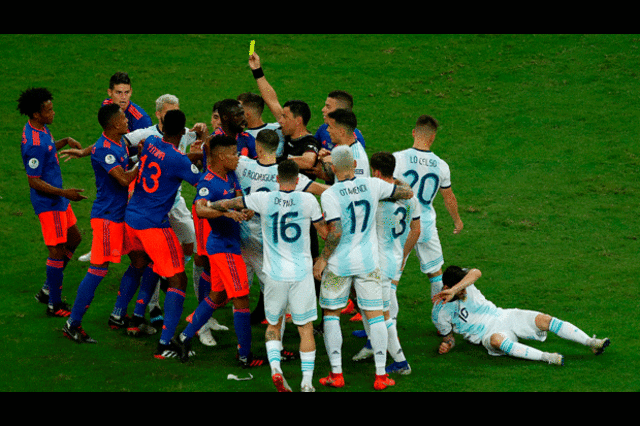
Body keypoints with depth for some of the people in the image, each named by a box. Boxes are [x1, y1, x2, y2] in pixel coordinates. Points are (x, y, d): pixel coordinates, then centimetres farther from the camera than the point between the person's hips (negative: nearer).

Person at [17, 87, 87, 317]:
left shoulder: (42, 128, 2)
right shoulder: (34, 144, -28)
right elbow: (34, 181, -24)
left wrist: (66, 141, 10)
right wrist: (63, 193, -25)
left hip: (58, 198, 10)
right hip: (48, 203, -10)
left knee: (74, 239, 20)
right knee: (57, 251, -3)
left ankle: (48, 290, 27)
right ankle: (54, 305, 8)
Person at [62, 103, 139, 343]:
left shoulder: (121, 143, 10)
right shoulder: (103, 149, -19)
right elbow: (124, 179, -27)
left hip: (122, 214, 9)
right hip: (107, 216, -9)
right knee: (99, 269, -10)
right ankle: (73, 324, -6)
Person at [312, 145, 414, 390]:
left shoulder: (330, 195, -15)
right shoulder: (372, 185, -5)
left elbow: (336, 233, -18)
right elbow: (407, 193, 5)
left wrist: (322, 259, -7)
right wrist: (397, 180, 25)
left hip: (339, 264, -2)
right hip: (368, 262, 3)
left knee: (331, 314, 12)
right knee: (375, 315, 8)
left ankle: (336, 374, 9)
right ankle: (381, 375, 6)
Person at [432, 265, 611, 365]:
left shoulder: (462, 278, -4)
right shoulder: (440, 313, -7)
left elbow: (476, 273, -28)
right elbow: (448, 335, 9)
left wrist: (454, 290, -38)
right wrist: (447, 344, -14)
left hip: (503, 316, 4)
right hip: (488, 333, -4)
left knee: (543, 320, -16)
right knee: (497, 340, -40)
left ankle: (591, 343, -17)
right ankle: (545, 357, -47)